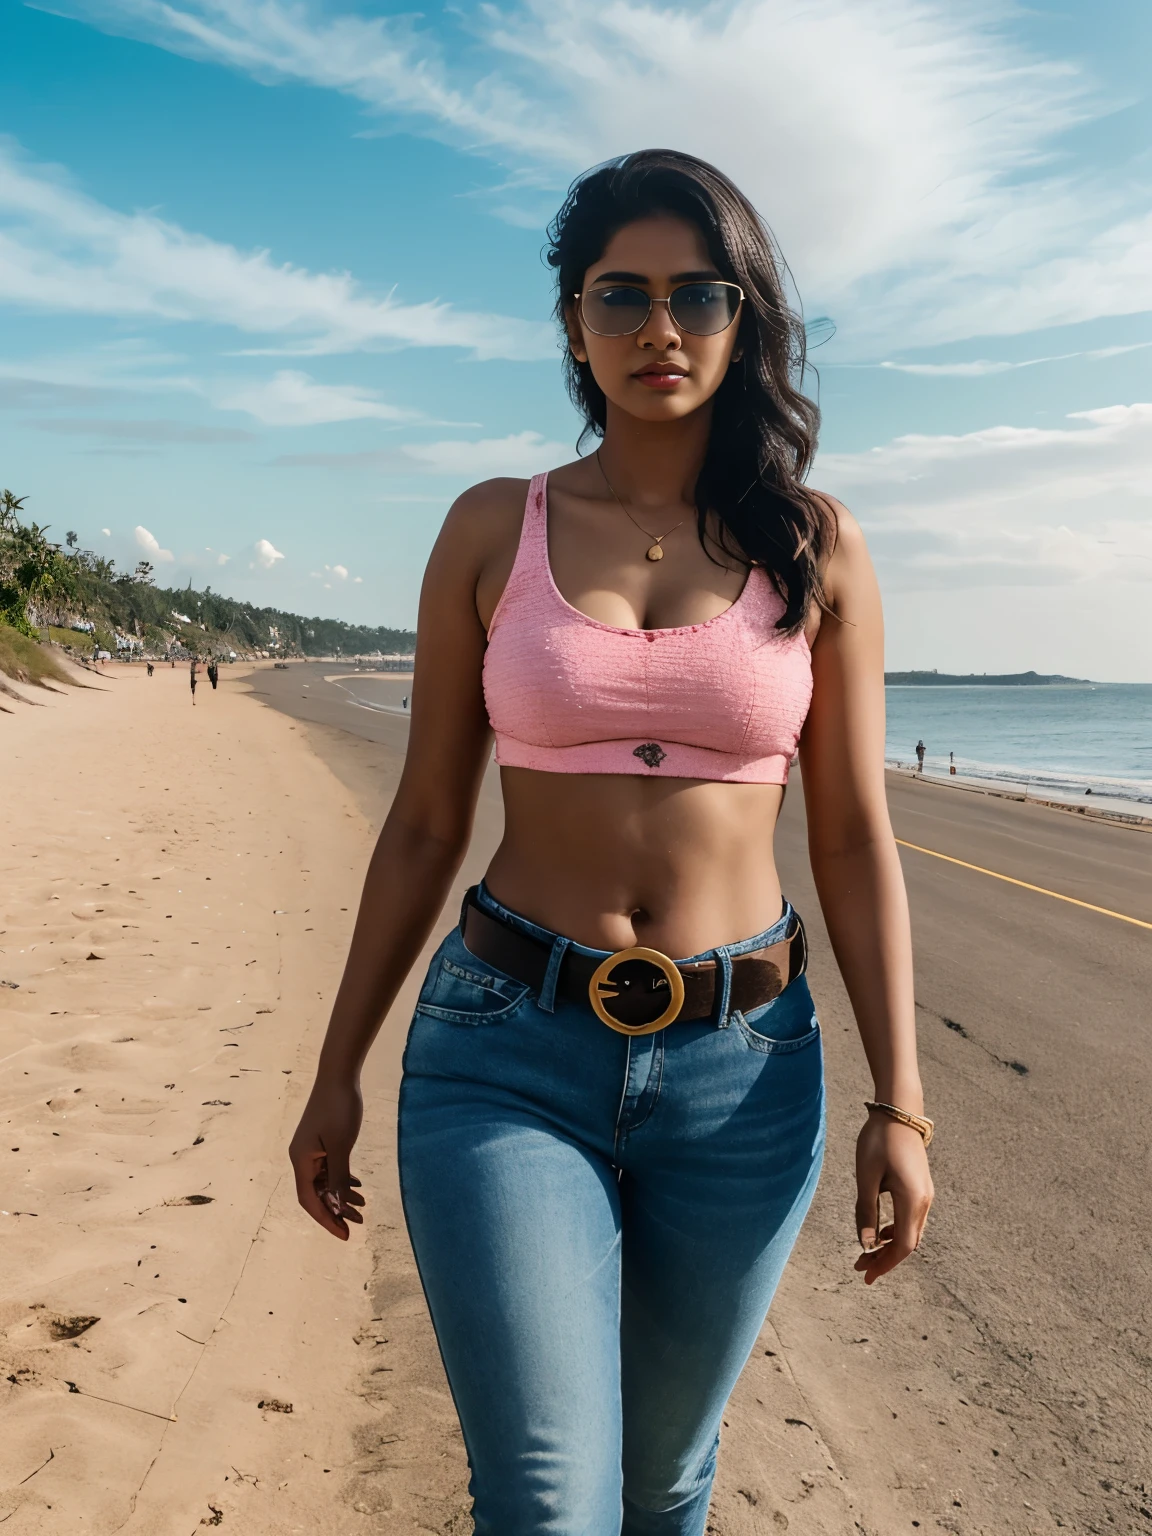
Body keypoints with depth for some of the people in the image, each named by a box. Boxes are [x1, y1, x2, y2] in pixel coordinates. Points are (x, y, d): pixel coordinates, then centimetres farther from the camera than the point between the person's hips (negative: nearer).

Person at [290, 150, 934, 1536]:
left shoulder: (813, 547, 1)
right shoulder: (493, 530, 1)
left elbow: (854, 839, 2)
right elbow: (424, 824, 4)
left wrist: (898, 1104, -4)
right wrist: (337, 1073, 5)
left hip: (742, 1067, 2)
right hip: (508, 1052, -1)